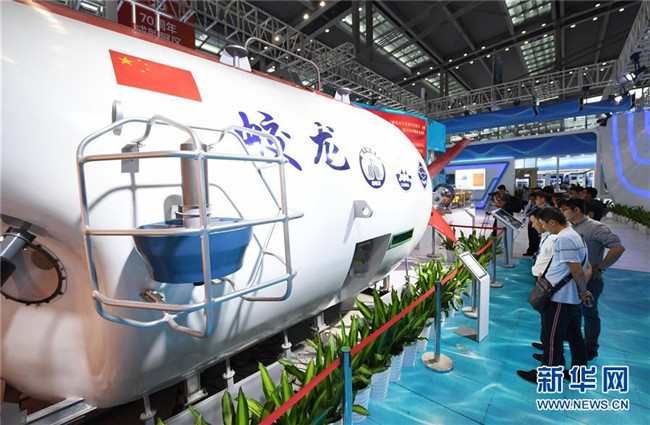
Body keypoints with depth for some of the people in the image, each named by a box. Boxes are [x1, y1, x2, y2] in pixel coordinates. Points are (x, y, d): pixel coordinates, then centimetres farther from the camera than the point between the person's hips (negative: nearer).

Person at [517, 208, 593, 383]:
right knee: (574, 336, 19)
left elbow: (577, 271, -21)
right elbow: (586, 268, 16)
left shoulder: (564, 238, -20)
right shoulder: (574, 235, 11)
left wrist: (583, 291, -4)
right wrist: (582, 291, 11)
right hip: (571, 298, 10)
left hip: (559, 298, -10)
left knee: (552, 338, 3)